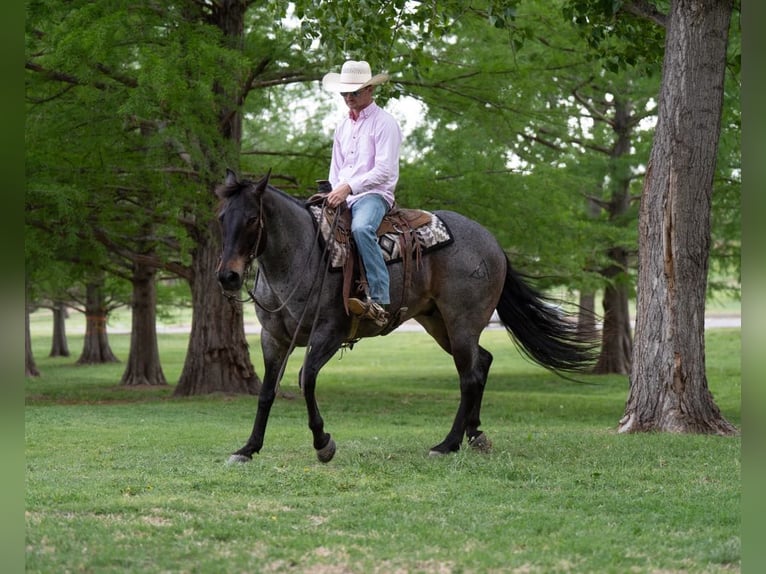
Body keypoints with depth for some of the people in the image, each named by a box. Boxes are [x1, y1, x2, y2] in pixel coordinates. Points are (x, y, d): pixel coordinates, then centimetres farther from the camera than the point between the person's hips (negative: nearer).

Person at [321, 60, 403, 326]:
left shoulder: (384, 123, -3)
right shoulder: (342, 127, 20)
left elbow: (384, 170, -13)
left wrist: (348, 187, -22)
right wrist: (333, 194, 2)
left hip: (374, 195, -8)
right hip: (341, 198, 8)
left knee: (361, 228, -37)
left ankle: (379, 300, -42)